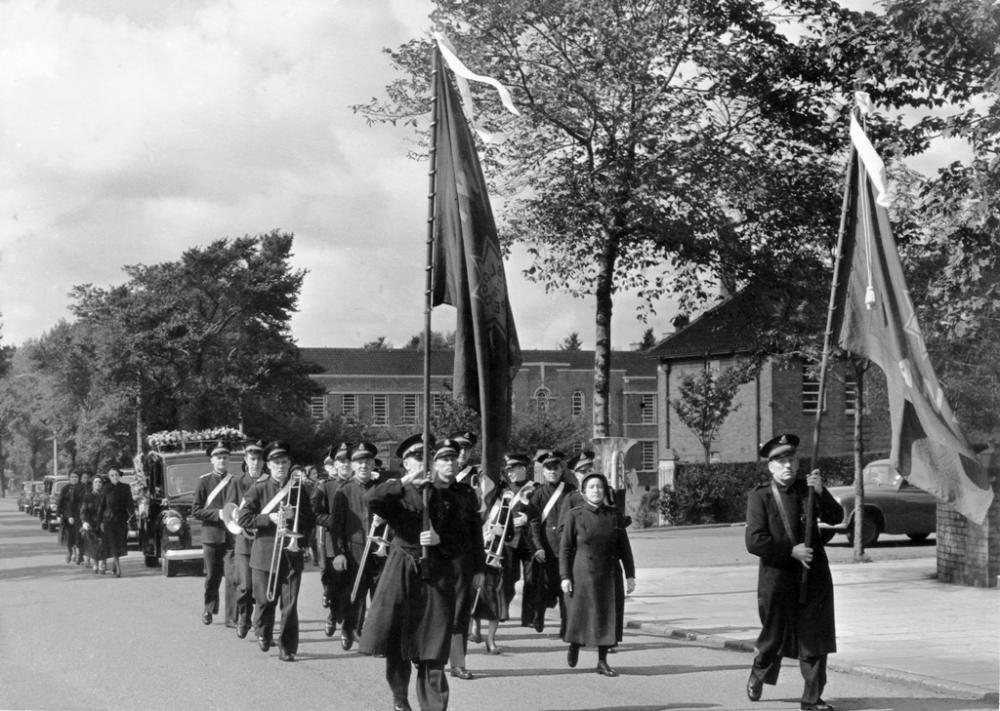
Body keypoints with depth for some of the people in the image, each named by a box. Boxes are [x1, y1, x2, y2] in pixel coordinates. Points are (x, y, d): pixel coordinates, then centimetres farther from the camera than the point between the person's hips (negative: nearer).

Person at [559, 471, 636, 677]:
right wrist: (565, 577, -8)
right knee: (580, 614, 5)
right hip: (583, 573, -2)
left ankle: (602, 662, 12)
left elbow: (624, 547, 6)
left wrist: (630, 575, 3)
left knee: (608, 617, 2)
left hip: (609, 575, 3)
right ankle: (574, 646, 35)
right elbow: (565, 548, -4)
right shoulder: (574, 515, -5)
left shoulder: (614, 515, 3)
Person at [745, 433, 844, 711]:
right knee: (773, 638, 10)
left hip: (814, 576, 2)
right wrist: (791, 551, -17)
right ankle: (758, 675, 40)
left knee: (815, 639, -1)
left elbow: (835, 518, -5)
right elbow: (754, 541, -12)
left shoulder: (807, 489, 6)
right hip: (777, 577, -2)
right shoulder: (759, 496, -5)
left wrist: (820, 492, -20)